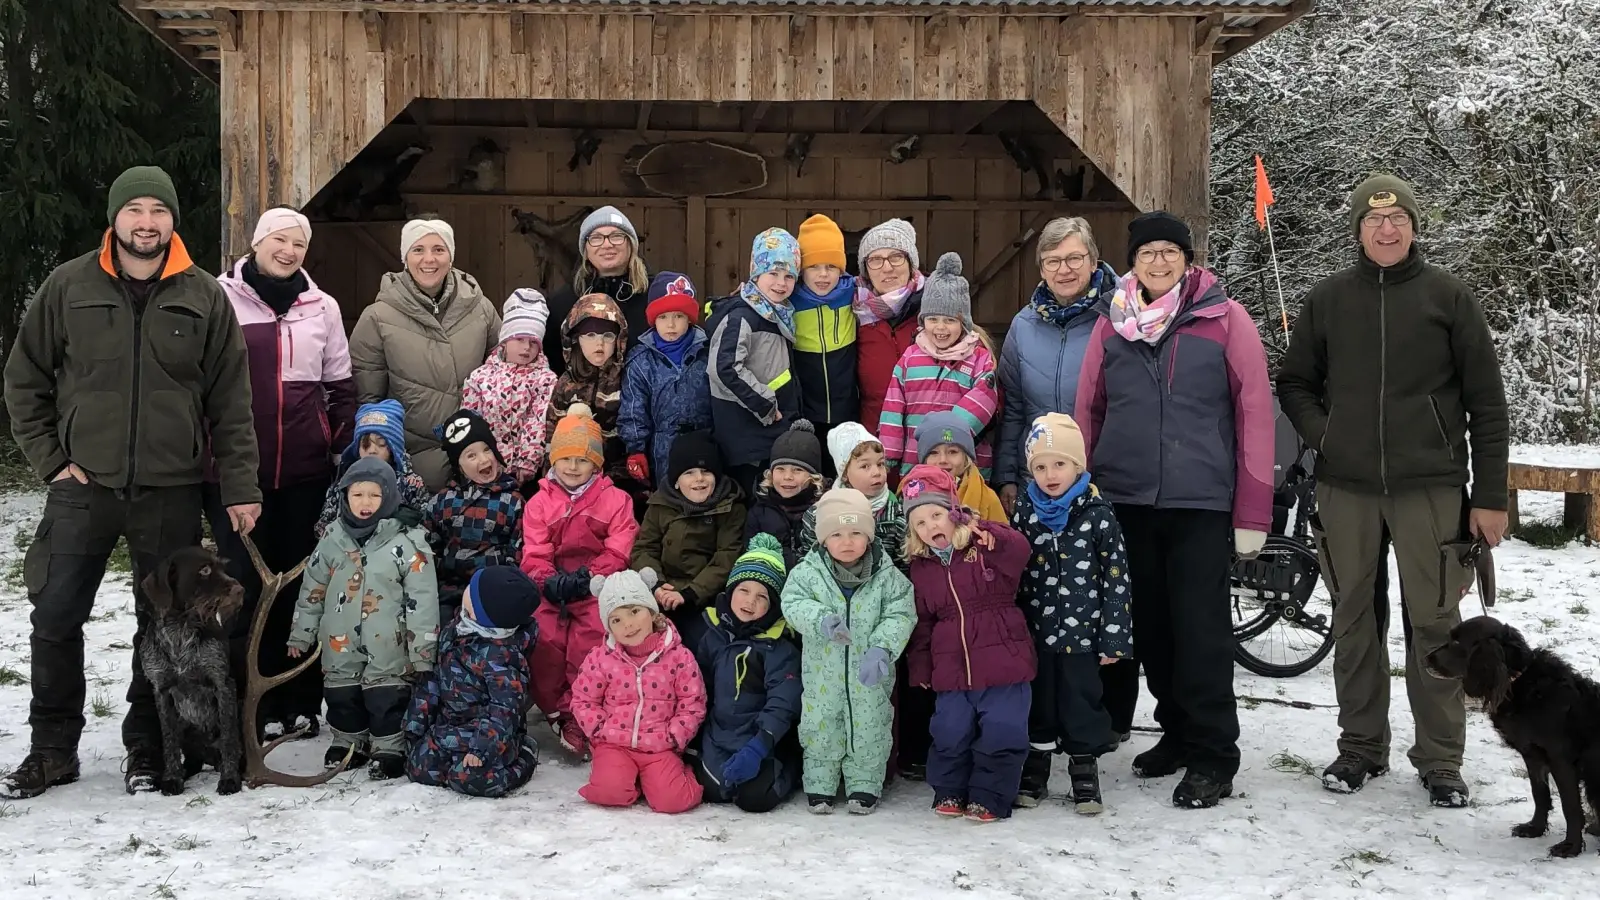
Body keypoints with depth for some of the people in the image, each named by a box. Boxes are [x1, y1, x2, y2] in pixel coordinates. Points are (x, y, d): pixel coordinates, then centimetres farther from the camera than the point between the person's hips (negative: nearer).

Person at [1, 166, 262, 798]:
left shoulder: (205, 298, 3)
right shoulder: (69, 287, 2)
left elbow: (231, 402, 3)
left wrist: (240, 486, -1)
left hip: (171, 493, 0)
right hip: (83, 487, 0)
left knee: (164, 622, 6)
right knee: (55, 618, 2)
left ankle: (146, 748, 20)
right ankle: (52, 750, 17)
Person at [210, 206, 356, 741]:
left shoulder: (322, 307, 11)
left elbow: (341, 386, 16)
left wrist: (342, 446, 6)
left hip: (306, 471, 3)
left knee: (301, 583, 7)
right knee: (246, 585, 0)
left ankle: (300, 702, 16)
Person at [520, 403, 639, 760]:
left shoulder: (615, 500, 6)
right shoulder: (539, 503, 12)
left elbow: (618, 552, -3)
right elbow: (534, 554, 4)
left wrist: (585, 577, -17)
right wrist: (549, 580, -18)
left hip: (596, 587, -2)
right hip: (551, 587, 2)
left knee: (591, 637, -27)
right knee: (542, 637, -23)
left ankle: (578, 717, -14)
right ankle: (554, 711, -5)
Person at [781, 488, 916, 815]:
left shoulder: (887, 575, -8)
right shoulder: (808, 572, -7)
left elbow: (900, 614, -11)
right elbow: (793, 603, -14)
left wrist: (881, 648, -26)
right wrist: (821, 620, -33)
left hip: (869, 676, 0)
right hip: (823, 675, 0)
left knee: (869, 731, 11)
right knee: (821, 730, 13)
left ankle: (864, 786, 28)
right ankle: (820, 786, 28)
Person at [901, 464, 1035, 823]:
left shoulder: (986, 548, -3)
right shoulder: (921, 567, 9)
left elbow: (1019, 550, -26)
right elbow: (922, 622, 15)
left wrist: (985, 533, -37)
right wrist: (919, 668, 14)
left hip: (1002, 662, -3)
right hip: (950, 668, 4)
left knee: (1001, 732, -3)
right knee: (950, 733, 5)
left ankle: (989, 796, 12)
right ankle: (949, 791, 25)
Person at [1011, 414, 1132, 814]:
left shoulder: (1097, 515, -8)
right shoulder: (1023, 513, 2)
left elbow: (1116, 578, -6)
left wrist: (1114, 639, -8)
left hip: (1081, 632, -3)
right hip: (1033, 631, 3)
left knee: (1081, 703, 5)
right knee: (1037, 703, 14)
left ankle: (1085, 773, 19)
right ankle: (1034, 772, 27)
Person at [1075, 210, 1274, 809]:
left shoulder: (1224, 320, -1)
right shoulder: (1111, 323, 8)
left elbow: (1255, 414, -3)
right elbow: (1087, 412, 12)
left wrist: (1252, 512, -6)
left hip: (1201, 502, -4)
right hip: (1127, 501, 4)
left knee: (1201, 626, -4)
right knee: (1151, 623, 11)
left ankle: (1212, 756, 7)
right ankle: (1176, 731, 27)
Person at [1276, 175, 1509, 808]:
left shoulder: (1448, 297, 1)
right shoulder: (1327, 300, 8)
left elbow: (1487, 401, 1)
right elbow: (1294, 383, 18)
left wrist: (1491, 496, -3)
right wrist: (1322, 437, 0)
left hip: (1430, 488, -2)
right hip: (1346, 488, 2)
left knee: (1433, 621, 0)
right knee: (1355, 619, 9)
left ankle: (1441, 760, 10)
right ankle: (1361, 746, 22)